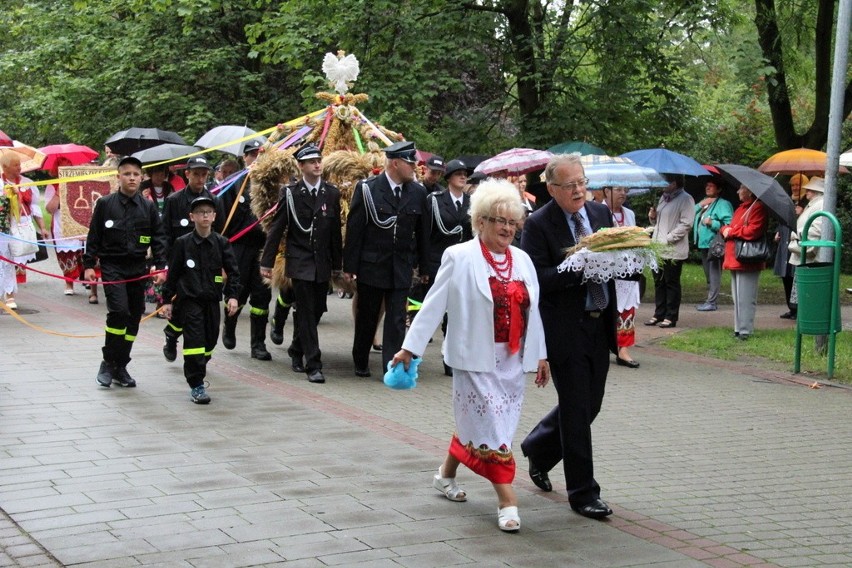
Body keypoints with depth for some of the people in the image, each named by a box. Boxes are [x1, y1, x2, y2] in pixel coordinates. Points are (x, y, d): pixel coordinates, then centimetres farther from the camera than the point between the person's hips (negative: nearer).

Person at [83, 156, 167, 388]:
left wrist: (161, 266, 0)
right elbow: (93, 236, 5)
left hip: (138, 269, 3)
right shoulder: (105, 204, 1)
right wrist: (89, 264, 1)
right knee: (119, 311, -18)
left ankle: (120, 366, 17)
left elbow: (158, 238, 9)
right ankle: (108, 363, -4)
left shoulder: (148, 207, 6)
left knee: (134, 317, 5)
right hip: (112, 266, -3)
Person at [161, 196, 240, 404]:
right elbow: (173, 273, 2)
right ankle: (196, 385, -5)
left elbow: (233, 271, 4)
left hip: (212, 299, 3)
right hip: (190, 299, -3)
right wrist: (167, 300, 2)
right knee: (194, 340, -10)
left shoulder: (221, 243, 2)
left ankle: (197, 372, 32)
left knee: (210, 339, 9)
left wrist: (232, 295, -7)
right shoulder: (183, 243, -3)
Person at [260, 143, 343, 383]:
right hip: (300, 262, -4)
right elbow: (276, 229, -1)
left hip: (322, 263, 4)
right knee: (306, 312, -7)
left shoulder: (332, 193, 5)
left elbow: (336, 231, 8)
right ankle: (313, 365, -6)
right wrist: (267, 262, -3)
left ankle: (297, 350, 33)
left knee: (316, 310, 10)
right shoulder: (291, 193, -3)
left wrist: (337, 264, 8)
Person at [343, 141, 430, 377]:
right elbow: (354, 229, -6)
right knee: (366, 317, 12)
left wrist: (424, 266, 8)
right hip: (371, 266, -2)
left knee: (397, 319, -1)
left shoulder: (418, 192, 3)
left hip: (402, 268, 2)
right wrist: (349, 265, -8)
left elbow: (423, 231, 8)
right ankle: (361, 363, 27)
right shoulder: (367, 189, -8)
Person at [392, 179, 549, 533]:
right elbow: (434, 304, -6)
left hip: (512, 359, 6)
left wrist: (540, 355, 13)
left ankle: (446, 474, 33)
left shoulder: (522, 260, 9)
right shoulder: (460, 258, -7)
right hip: (476, 358, -6)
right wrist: (410, 347, -7)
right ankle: (507, 501, -5)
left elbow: (532, 311, 13)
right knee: (490, 426, -7)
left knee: (476, 424, 13)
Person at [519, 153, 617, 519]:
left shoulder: (601, 214, 9)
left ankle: (538, 448, 41)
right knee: (576, 410, -1)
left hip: (599, 326, 7)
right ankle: (582, 492, 9)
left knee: (589, 405, 15)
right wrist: (580, 268, -27)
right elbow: (538, 279, -17)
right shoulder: (539, 224, -11)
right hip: (565, 328, -7)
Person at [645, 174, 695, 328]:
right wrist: (653, 216, 5)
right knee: (659, 282, 12)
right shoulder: (664, 197, 19)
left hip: (673, 250, -8)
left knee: (671, 284, -1)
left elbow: (686, 224, -17)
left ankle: (671, 317, 5)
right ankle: (659, 315, 19)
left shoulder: (685, 199, -8)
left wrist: (667, 239, -19)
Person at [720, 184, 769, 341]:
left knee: (745, 298, -7)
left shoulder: (757, 208, -10)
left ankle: (745, 331, -4)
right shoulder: (740, 209, 20)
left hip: (747, 262, -10)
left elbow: (753, 231, -22)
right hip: (735, 260, 10)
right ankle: (739, 328, 19)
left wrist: (731, 231, -11)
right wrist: (725, 229, -1)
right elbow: (728, 227, 23)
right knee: (737, 297, 13)